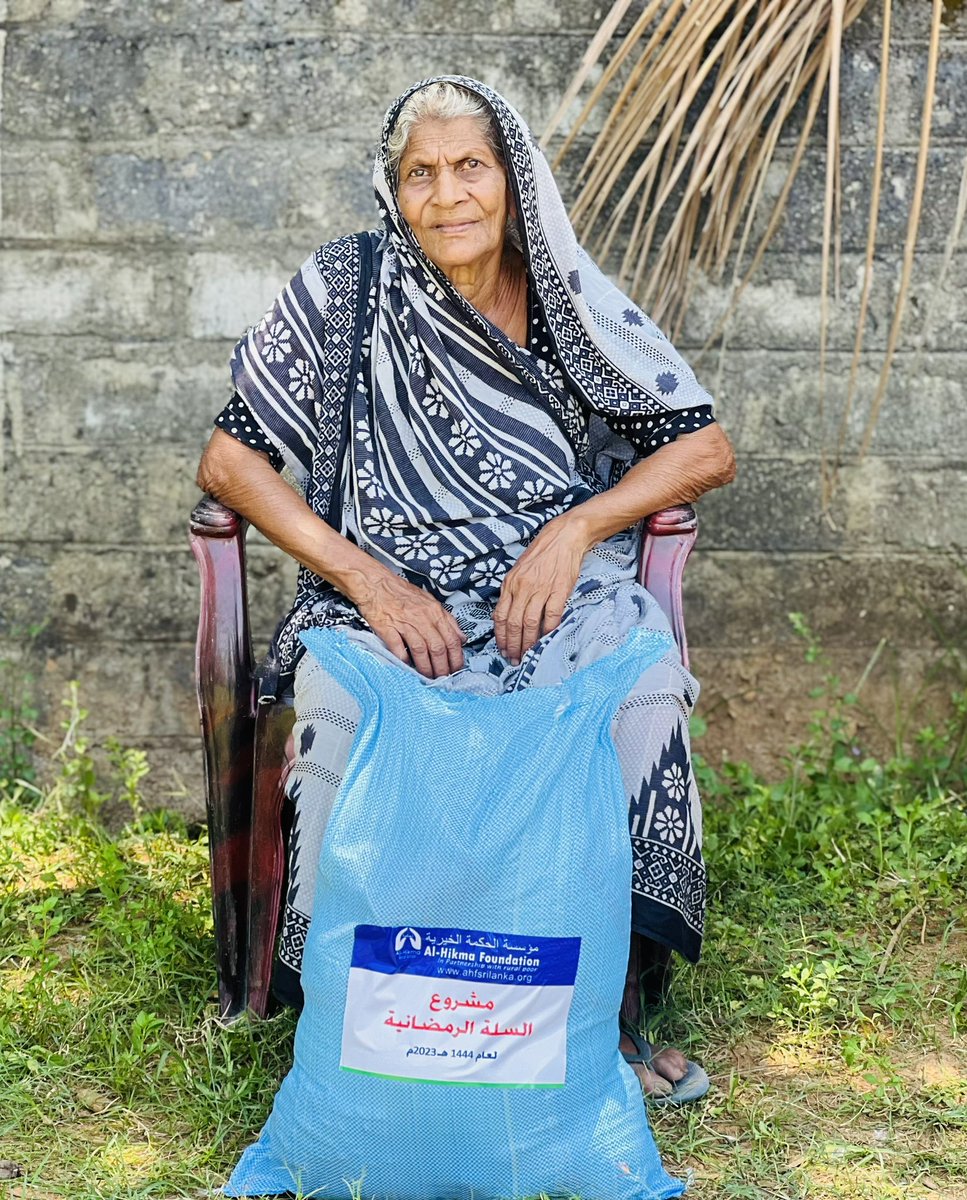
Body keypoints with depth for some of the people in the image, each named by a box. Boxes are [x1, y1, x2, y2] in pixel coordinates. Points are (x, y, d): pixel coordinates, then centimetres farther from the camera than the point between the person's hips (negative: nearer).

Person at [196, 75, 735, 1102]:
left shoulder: (570, 299, 7)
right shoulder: (346, 286, 2)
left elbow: (706, 449, 8)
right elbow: (228, 459, 1)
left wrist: (577, 526, -10)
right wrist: (365, 577, -12)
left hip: (560, 594, 1)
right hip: (387, 598, -1)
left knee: (644, 686, -31)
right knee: (340, 709, -34)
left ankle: (615, 1013, -16)